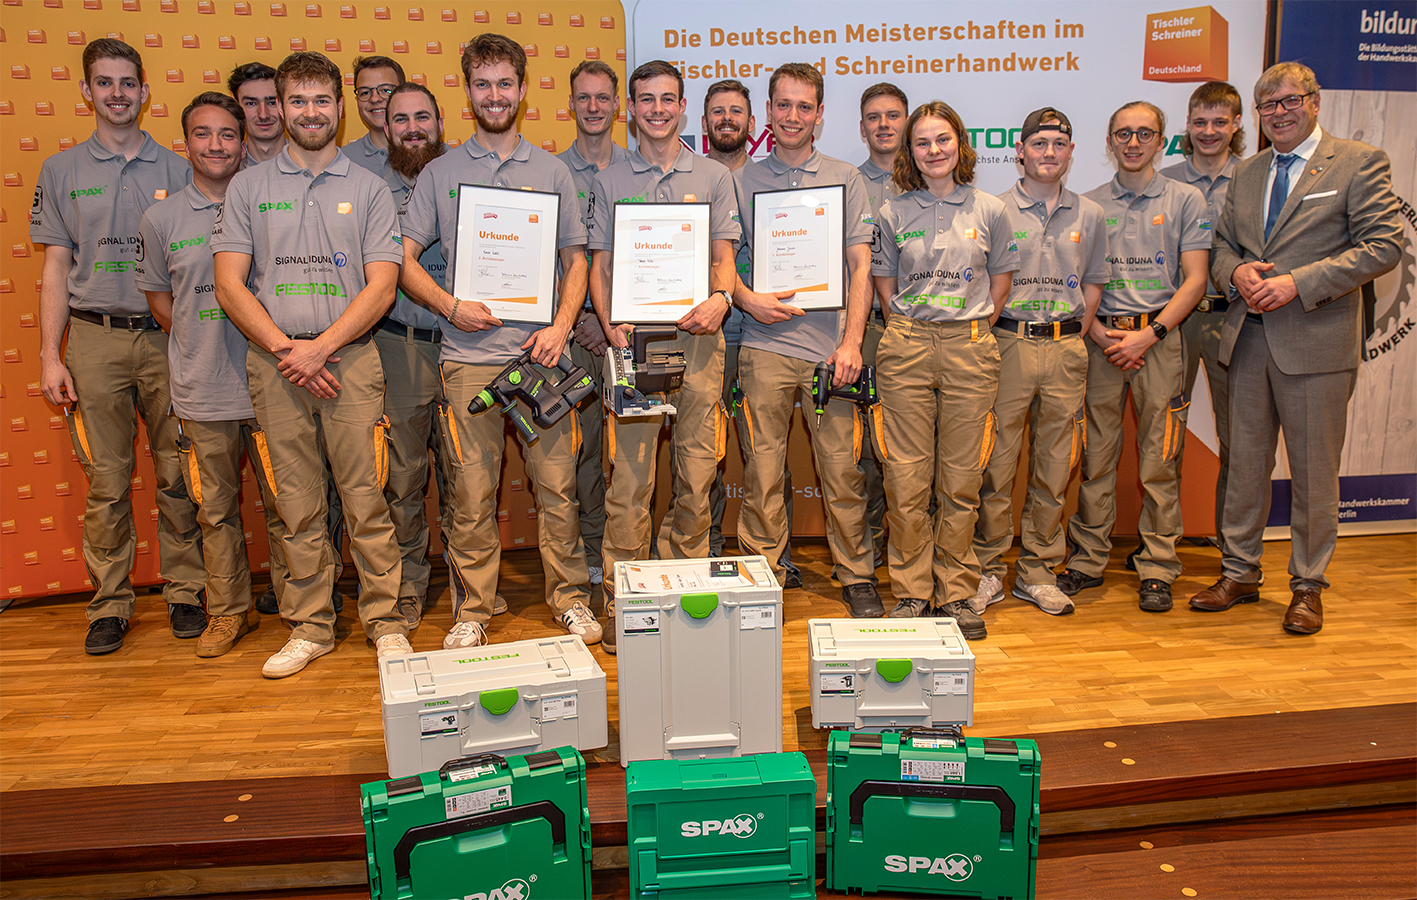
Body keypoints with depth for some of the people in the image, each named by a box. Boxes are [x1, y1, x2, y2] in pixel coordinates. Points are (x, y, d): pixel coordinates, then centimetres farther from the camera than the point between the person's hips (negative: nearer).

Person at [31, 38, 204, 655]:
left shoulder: (177, 170, 9)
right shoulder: (62, 171, 11)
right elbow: (56, 269, 9)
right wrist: (50, 356, 2)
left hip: (166, 336, 0)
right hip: (94, 338, 0)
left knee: (177, 476, 2)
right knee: (106, 482, 2)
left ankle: (184, 593, 14)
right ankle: (110, 605, 13)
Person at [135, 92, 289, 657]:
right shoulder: (161, 219, 5)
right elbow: (158, 297, 14)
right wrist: (200, 343, 5)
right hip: (201, 393, 2)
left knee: (283, 505, 5)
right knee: (215, 510, 11)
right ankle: (227, 612, 25)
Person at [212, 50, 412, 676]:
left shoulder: (368, 189, 8)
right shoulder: (248, 187, 12)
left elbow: (381, 286, -1)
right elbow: (230, 284, 4)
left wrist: (318, 348, -11)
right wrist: (285, 349, -9)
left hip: (349, 357, -1)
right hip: (273, 362, 2)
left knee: (365, 498, -2)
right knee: (298, 506, 6)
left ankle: (386, 623, 10)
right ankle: (310, 627, 18)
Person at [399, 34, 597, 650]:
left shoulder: (552, 171, 12)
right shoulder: (440, 173, 10)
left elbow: (576, 260, 12)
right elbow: (404, 259, 8)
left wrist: (561, 326, -4)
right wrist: (450, 306, -9)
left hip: (542, 352, 1)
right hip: (468, 355, 0)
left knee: (557, 483, 2)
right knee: (472, 493, 2)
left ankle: (570, 599, 17)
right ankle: (472, 611, 16)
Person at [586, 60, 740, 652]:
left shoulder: (713, 177, 14)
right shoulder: (609, 181, 14)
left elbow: (723, 255, 9)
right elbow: (599, 265, 10)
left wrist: (720, 298, -13)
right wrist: (610, 325, -7)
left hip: (697, 337, 1)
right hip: (634, 339, 0)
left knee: (697, 470, 2)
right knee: (629, 474, -4)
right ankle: (622, 599, 5)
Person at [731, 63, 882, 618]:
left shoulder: (845, 179, 11)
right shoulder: (742, 181, 12)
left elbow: (861, 267, 6)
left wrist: (851, 342, -5)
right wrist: (747, 298, -9)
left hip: (830, 348, 0)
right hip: (765, 348, 0)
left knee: (842, 472, 2)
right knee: (762, 472, 1)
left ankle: (857, 577, 17)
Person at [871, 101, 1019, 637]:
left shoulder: (989, 211, 7)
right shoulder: (893, 213, 7)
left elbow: (1000, 281, 14)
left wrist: (972, 328, 8)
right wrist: (911, 330, 6)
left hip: (969, 349, 0)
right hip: (906, 349, 0)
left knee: (961, 481, 3)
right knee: (906, 479, -1)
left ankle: (956, 594, 15)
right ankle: (911, 593, 12)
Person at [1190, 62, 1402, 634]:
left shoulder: (1360, 163, -1)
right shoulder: (1246, 174, 16)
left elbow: (1383, 246, -8)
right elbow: (1221, 244, 18)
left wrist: (1298, 283, -17)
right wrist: (1236, 271, -6)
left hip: (1316, 343, -5)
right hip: (1249, 340, 5)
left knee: (1313, 473, 3)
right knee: (1244, 463, 10)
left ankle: (1308, 587, 17)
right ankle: (1239, 574, 22)